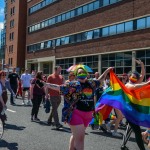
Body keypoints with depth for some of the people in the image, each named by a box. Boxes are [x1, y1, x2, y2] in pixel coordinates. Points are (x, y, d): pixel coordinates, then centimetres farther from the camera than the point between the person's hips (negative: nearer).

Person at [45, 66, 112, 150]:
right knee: (80, 137, -8)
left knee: (76, 135, 22)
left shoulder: (91, 83, 8)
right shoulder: (73, 84, -8)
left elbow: (100, 80, 25)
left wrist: (107, 70, 26)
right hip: (76, 113, -6)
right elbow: (59, 87, -7)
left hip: (87, 114, 6)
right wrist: (46, 85, -14)